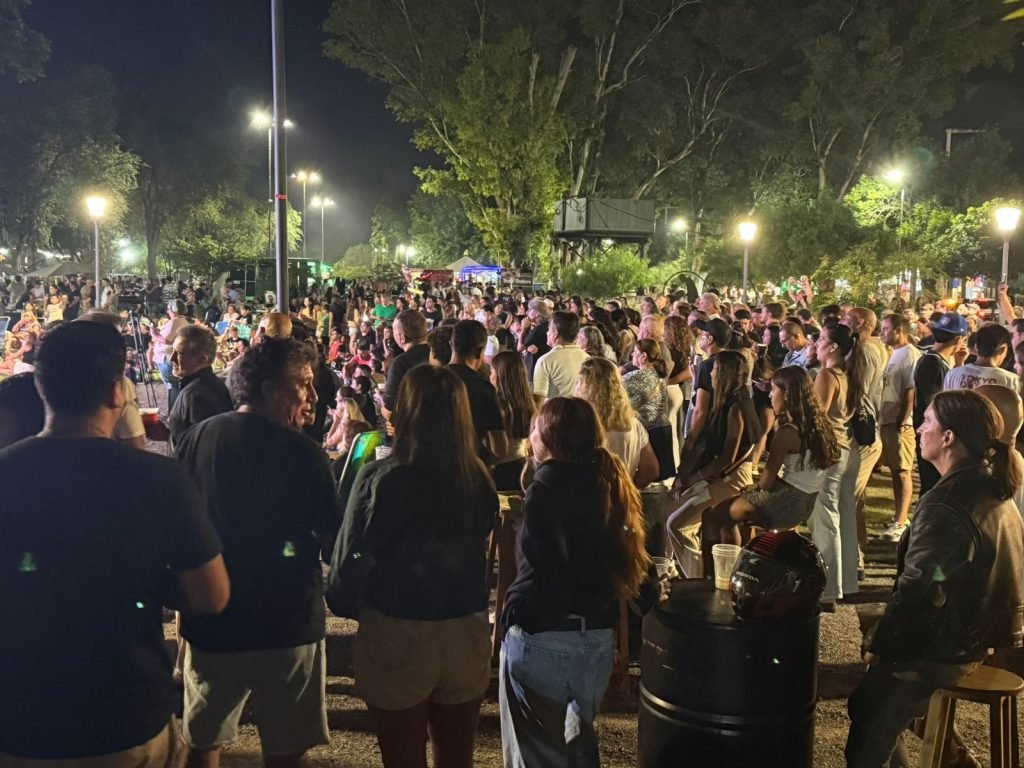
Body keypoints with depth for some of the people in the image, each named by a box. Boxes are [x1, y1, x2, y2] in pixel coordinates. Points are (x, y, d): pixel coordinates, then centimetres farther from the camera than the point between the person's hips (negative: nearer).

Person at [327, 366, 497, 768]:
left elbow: (351, 559, -10)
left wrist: (344, 603, 8)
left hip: (396, 636, -3)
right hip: (467, 635, 3)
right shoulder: (480, 480, -6)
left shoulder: (381, 478, -17)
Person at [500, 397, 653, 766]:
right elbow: (630, 557, 10)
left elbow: (542, 569, -20)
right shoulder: (608, 480, 6)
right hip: (598, 637, 7)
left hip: (542, 638, -7)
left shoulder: (547, 486, -15)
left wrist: (513, 613, -9)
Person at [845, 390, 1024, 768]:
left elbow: (916, 588, -24)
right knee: (869, 706, 22)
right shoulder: (993, 489, 3)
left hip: (939, 649, -9)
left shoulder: (944, 504, -26)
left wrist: (878, 643, -10)